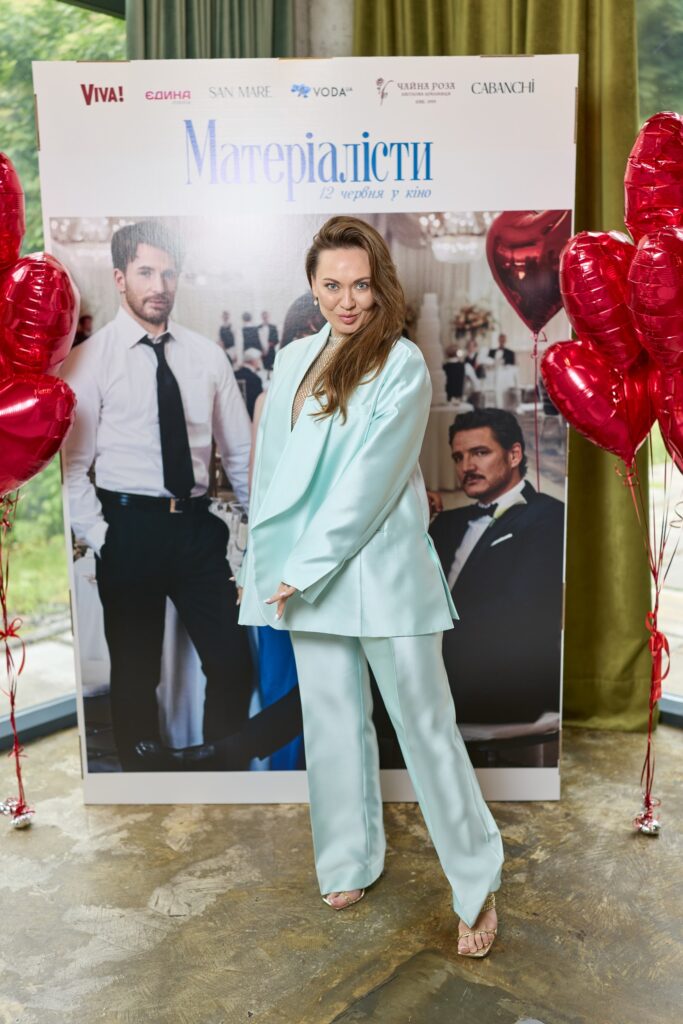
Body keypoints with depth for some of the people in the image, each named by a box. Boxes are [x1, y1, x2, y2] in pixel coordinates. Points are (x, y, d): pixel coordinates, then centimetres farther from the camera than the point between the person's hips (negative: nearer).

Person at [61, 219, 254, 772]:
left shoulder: (207, 354, 7)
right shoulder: (89, 359, -3)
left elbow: (240, 451, 10)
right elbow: (71, 464, -4)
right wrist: (99, 538, -10)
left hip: (197, 525, 3)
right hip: (129, 526, -3)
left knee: (234, 661, 5)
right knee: (135, 670, 10)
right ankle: (143, 763, 32)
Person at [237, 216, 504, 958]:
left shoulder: (403, 364, -8)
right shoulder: (293, 359, 9)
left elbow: (369, 481, -15)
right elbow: (272, 471, 11)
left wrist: (303, 570, -14)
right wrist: (268, 564, 8)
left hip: (383, 571, -5)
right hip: (307, 576, 5)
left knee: (426, 725, 3)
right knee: (333, 724, 15)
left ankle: (477, 884, 21)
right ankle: (350, 863, 35)